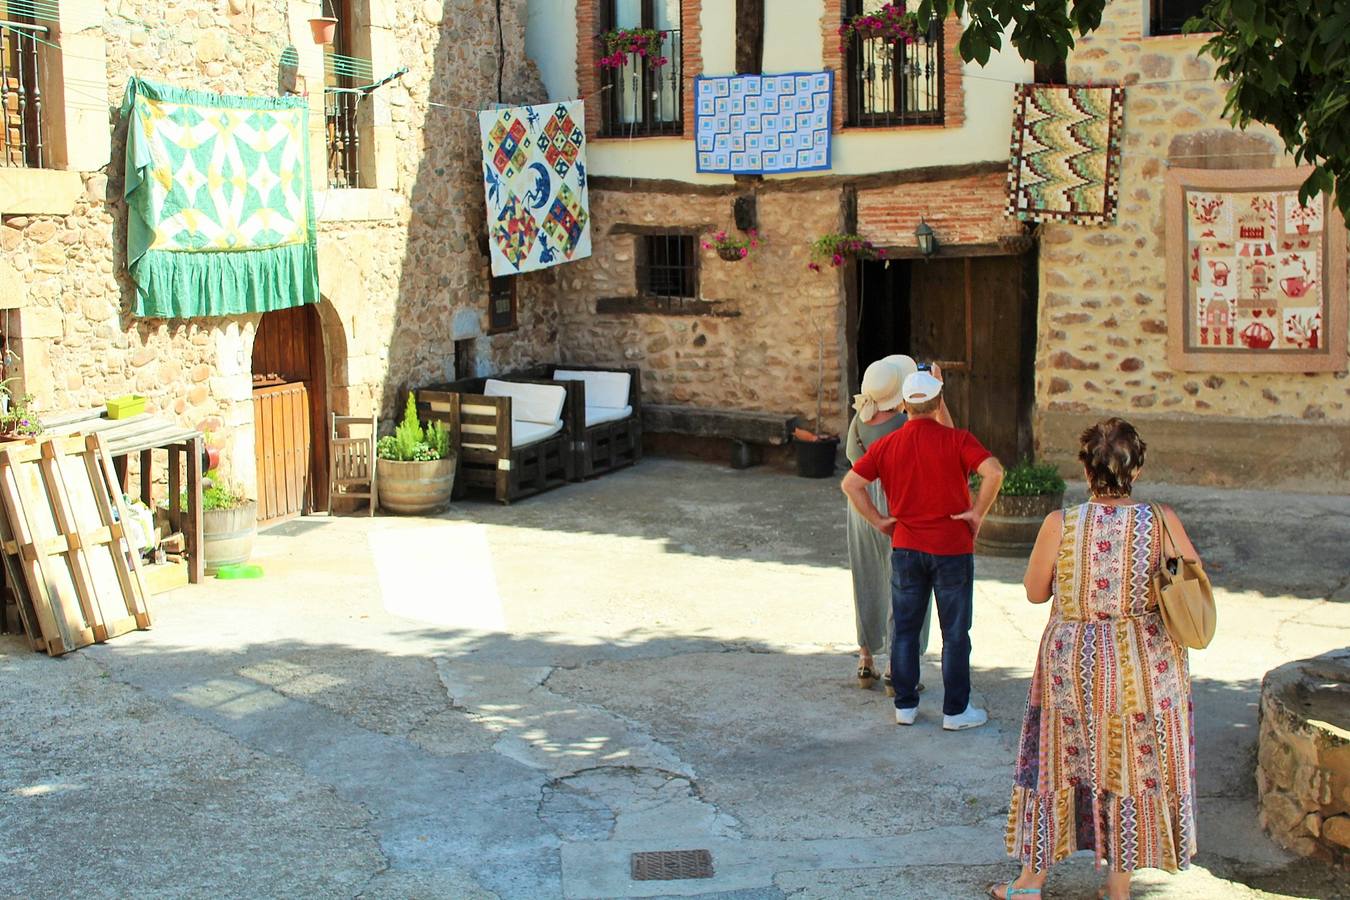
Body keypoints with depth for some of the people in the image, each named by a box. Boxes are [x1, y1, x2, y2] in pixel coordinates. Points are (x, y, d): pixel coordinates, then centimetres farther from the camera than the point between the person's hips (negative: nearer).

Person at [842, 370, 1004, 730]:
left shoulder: (887, 445, 0)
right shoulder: (956, 440, -10)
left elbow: (850, 483, -3)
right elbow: (994, 471, -24)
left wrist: (878, 520, 3)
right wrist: (978, 512, -13)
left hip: (905, 548, 3)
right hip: (952, 548, -3)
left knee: (905, 629, 13)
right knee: (955, 633, 7)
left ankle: (905, 705, 18)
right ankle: (955, 710, 13)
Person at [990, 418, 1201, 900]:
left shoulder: (1060, 524, -14)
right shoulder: (1162, 522, -11)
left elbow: (1035, 591, -2)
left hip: (1074, 668, 0)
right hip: (1147, 671, 1)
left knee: (1057, 767, 14)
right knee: (1134, 771, 15)